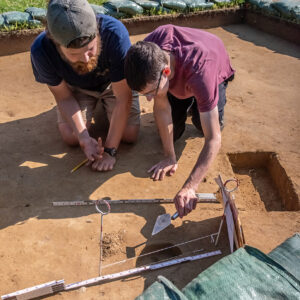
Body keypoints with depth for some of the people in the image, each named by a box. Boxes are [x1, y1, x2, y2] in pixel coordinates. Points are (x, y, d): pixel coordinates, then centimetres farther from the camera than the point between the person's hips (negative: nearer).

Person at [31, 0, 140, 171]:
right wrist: (84, 139, -29)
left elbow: (123, 98, -32)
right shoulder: (41, 51, -33)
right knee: (71, 137, -15)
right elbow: (64, 97, -16)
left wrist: (110, 150, -31)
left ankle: (104, 106, 18)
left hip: (113, 82, 0)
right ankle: (94, 107, 17)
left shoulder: (115, 34, -40)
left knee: (130, 135, -14)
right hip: (77, 88, 1)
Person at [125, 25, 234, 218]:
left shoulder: (200, 72, -49)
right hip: (178, 78, 3)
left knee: (205, 127, -24)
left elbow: (214, 139, -48)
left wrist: (190, 187, -57)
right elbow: (161, 106, -28)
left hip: (216, 70, -2)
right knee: (171, 133, -8)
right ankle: (187, 103, 22)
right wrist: (170, 158, -28)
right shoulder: (147, 53, -37)